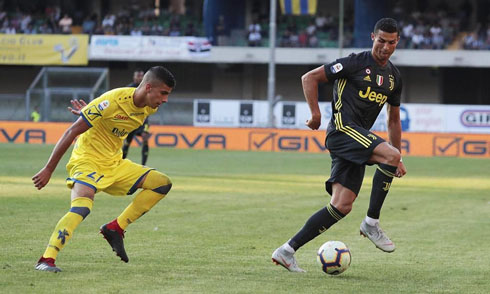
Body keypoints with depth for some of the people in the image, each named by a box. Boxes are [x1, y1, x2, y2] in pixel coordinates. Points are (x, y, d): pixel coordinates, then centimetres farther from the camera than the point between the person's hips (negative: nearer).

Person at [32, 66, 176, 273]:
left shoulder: (150, 107, -1)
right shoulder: (113, 101, -23)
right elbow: (72, 132, -19)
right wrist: (48, 170, -18)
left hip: (115, 164, 8)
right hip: (87, 161, -8)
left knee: (162, 184, 0)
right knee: (81, 207, -32)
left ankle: (115, 228, -1)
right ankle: (46, 259, -29)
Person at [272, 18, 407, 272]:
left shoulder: (394, 77, 17)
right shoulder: (356, 63, -4)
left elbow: (394, 120, 26)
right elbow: (309, 78, -2)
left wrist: (397, 162, 24)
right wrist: (315, 113, -9)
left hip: (358, 142, 7)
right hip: (343, 128, -7)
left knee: (342, 206, -5)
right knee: (390, 154, -29)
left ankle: (287, 251, -3)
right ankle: (371, 223, -17)